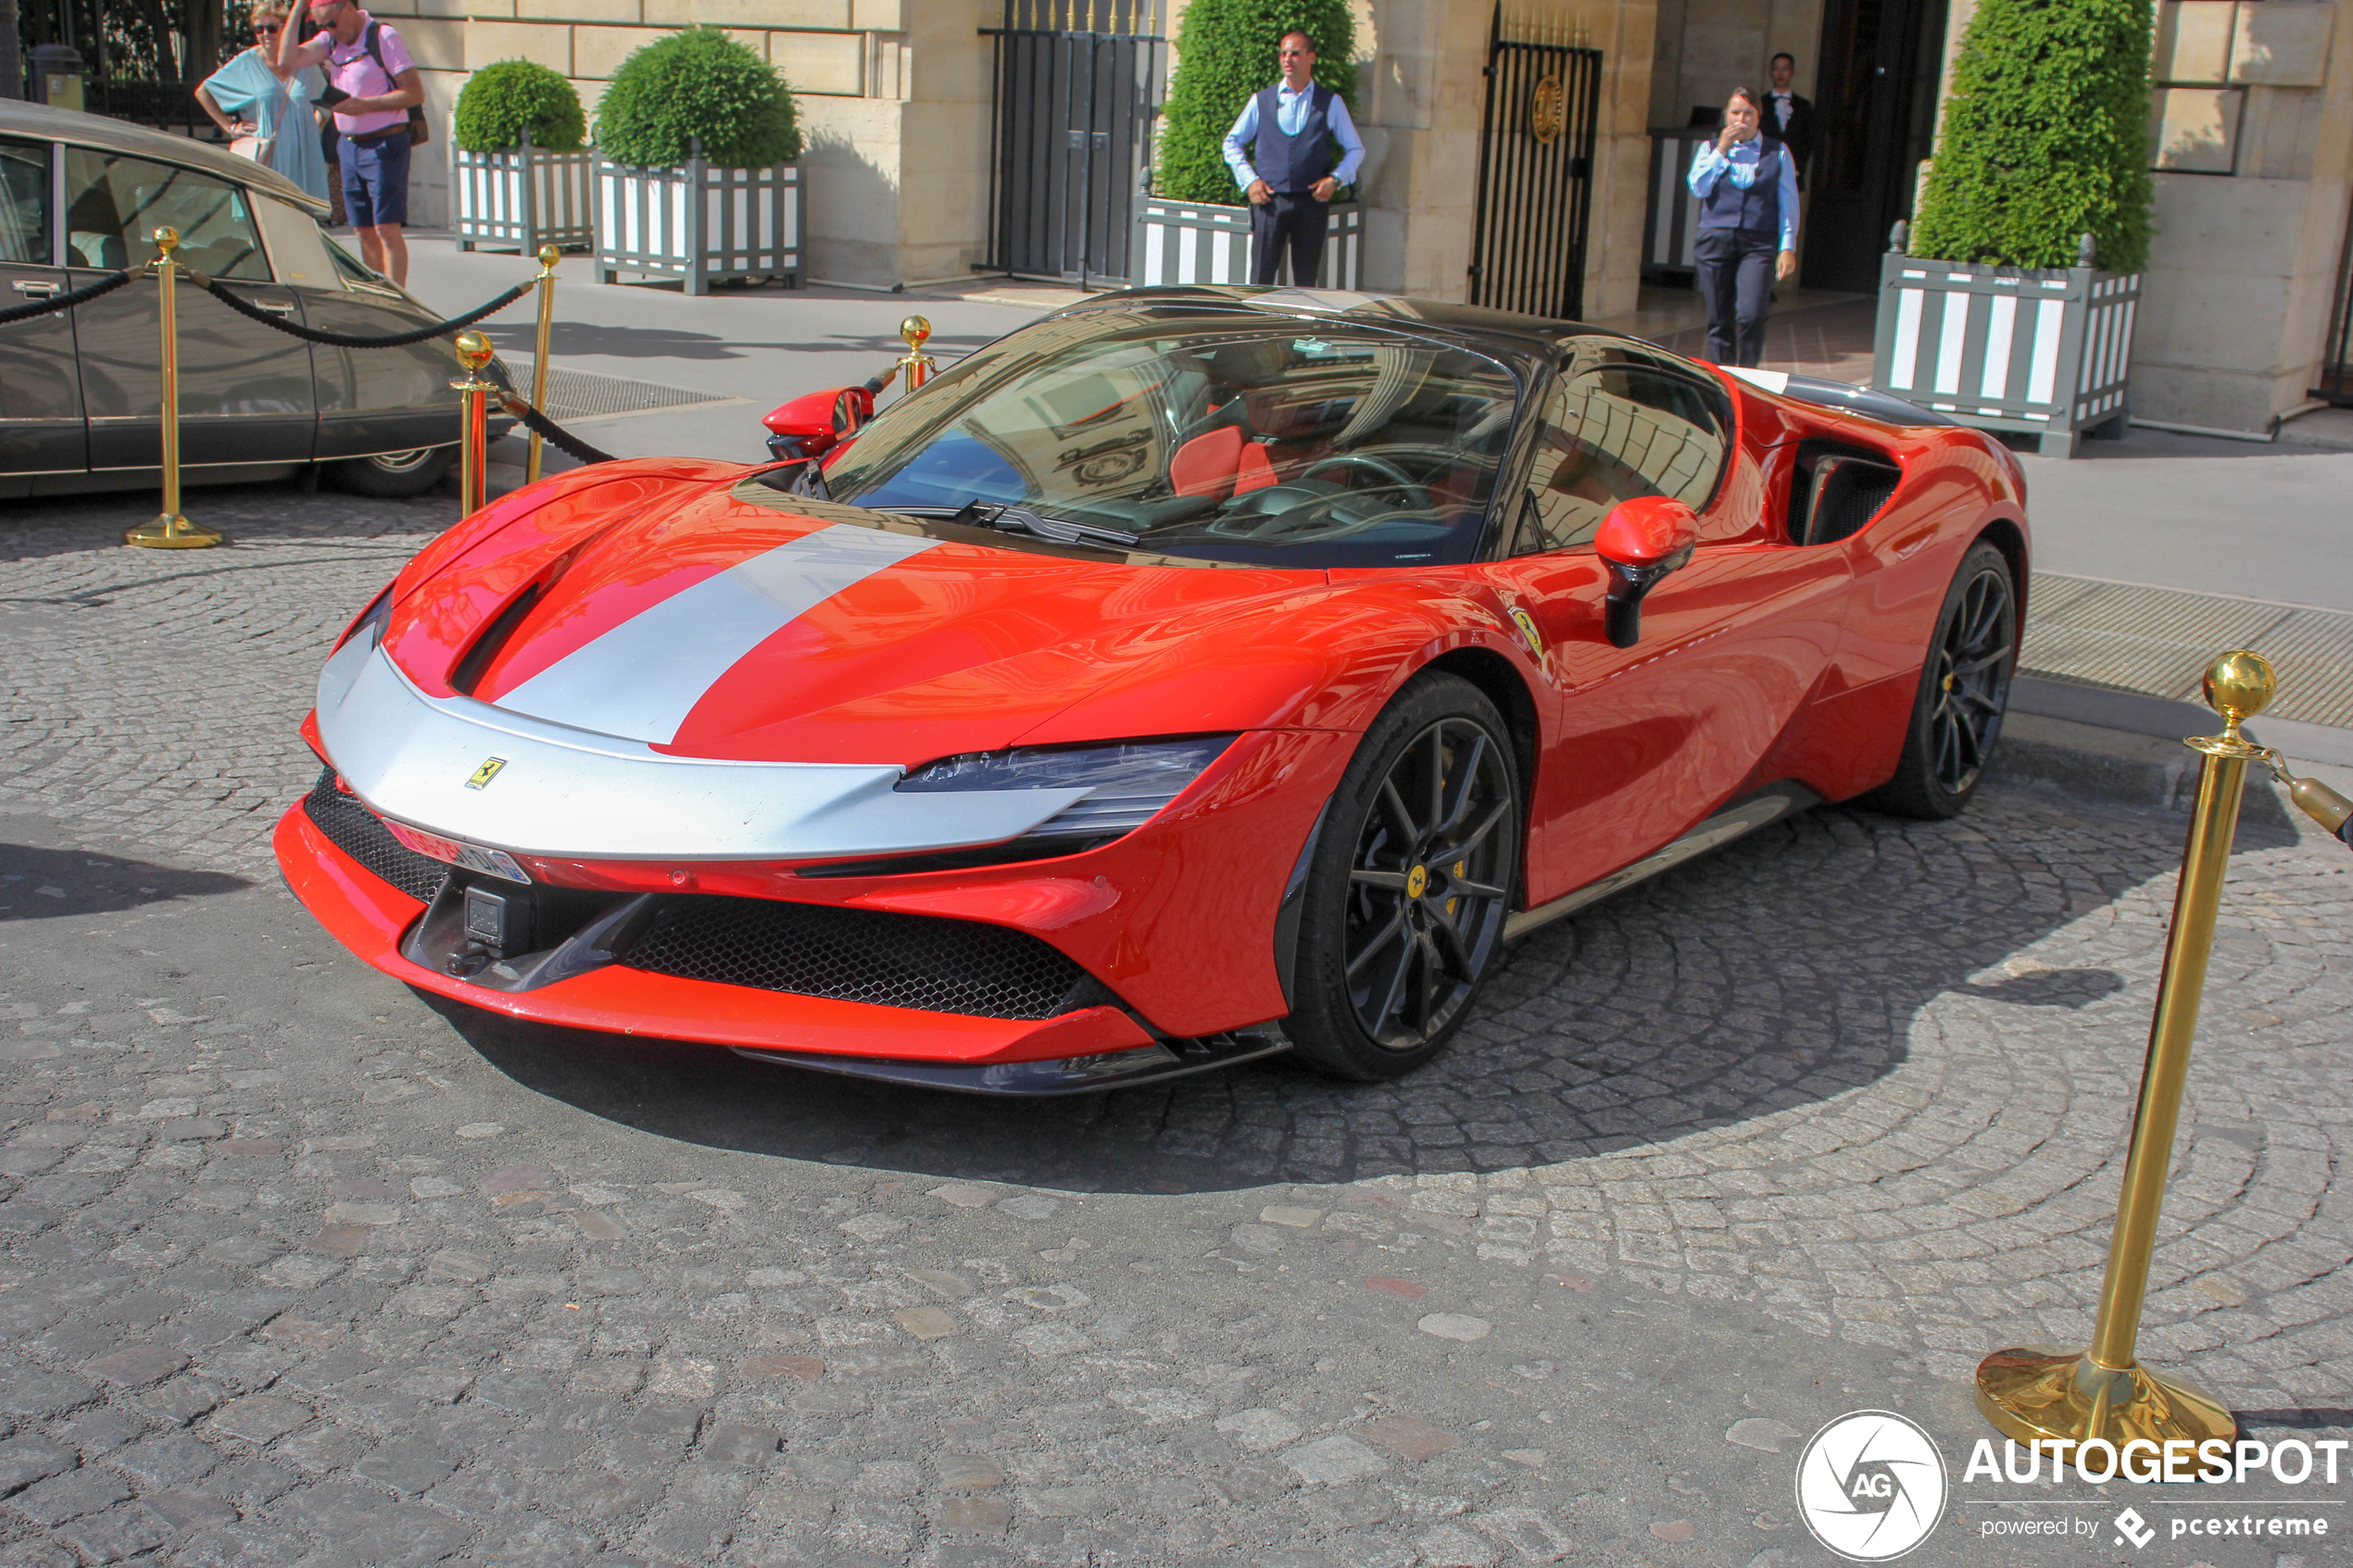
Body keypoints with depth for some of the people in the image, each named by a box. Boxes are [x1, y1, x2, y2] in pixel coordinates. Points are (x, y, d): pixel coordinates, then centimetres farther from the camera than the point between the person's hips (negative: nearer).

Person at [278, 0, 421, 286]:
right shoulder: (330, 40, 10)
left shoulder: (383, 37, -10)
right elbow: (287, 58, -2)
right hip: (348, 145, 7)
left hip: (384, 144, -7)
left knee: (387, 230, -12)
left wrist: (366, 105, -21)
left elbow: (415, 92, -14)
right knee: (365, 232, 7)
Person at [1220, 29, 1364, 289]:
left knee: (1307, 283, 2)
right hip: (1269, 200, 0)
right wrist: (1248, 180, 4)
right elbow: (1232, 143, 18)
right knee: (1261, 279, -4)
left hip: (1311, 202, 0)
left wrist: (1336, 178, -3)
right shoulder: (1261, 101, 10)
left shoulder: (1331, 103, 8)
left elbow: (1355, 149, 14)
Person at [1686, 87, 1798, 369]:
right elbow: (1699, 187, -4)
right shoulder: (1710, 148, 13)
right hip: (1715, 240, 1)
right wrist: (1722, 149, -4)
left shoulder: (1778, 152, 10)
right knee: (1719, 321, 1)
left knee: (1751, 316, -17)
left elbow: (1788, 202, 8)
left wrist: (1788, 247, 0)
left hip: (1759, 243, -1)